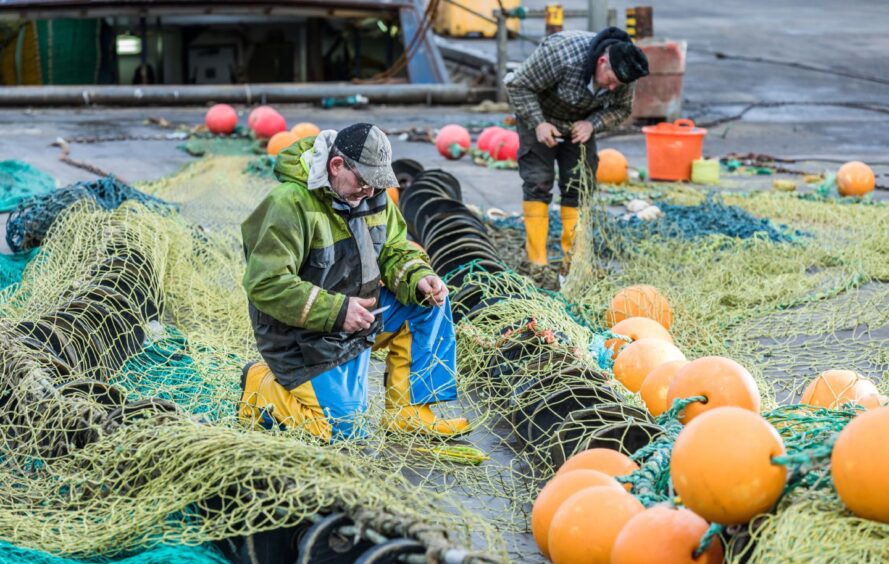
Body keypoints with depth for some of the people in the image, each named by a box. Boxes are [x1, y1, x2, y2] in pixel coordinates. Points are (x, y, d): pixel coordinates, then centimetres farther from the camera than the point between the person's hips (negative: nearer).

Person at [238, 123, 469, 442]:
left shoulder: (371, 195, 2)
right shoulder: (291, 204, -24)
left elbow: (395, 250, 11)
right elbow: (265, 285, -27)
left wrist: (418, 279, -13)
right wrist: (336, 311, -28)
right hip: (305, 335, -8)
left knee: (430, 302, -4)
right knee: (344, 431, -15)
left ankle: (408, 413, 0)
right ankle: (263, 388, 8)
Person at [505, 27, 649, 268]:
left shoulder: (621, 71, -21)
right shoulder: (561, 52, -36)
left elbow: (621, 109, -3)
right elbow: (518, 85, -25)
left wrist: (593, 124, -21)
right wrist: (538, 124, -29)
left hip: (580, 126, 4)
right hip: (540, 118, -4)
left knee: (579, 186, -2)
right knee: (538, 182, -12)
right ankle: (537, 262, -13)